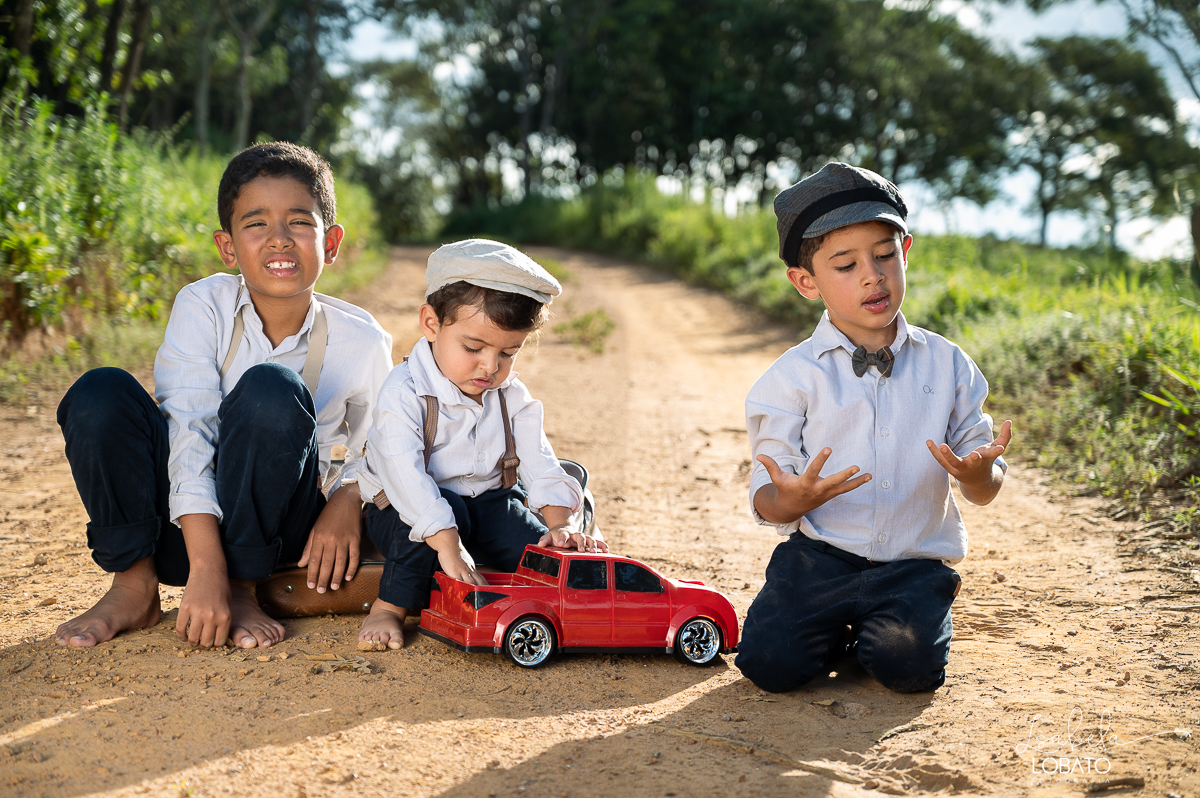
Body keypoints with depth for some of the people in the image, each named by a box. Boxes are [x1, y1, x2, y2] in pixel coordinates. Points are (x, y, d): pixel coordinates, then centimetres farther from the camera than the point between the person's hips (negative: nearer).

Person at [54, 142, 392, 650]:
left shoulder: (361, 342, -9)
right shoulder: (202, 308, -12)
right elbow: (188, 432, -22)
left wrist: (350, 496, -19)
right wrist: (204, 566, -33)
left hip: (275, 531, -1)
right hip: (189, 516, 1)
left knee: (271, 389, -30)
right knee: (100, 394, -24)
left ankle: (241, 588, -17)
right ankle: (134, 584, -11)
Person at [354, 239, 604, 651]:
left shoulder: (512, 396, -2)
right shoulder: (404, 393, -22)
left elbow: (538, 461, -7)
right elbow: (404, 475, -33)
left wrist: (561, 523, -25)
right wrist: (448, 545, -43)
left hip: (486, 501, 5)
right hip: (408, 510, -4)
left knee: (538, 550, -21)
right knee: (445, 510, -37)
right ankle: (390, 607, -20)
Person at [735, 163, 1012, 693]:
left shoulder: (946, 365, 4)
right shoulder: (794, 377, -2)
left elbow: (985, 492, 8)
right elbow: (767, 501, -3)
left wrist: (979, 473, -17)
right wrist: (792, 501, -27)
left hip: (913, 564, 1)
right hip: (817, 557, -1)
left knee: (909, 665, -25)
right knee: (769, 663, -21)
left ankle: (877, 631, 11)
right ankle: (835, 629, 12)